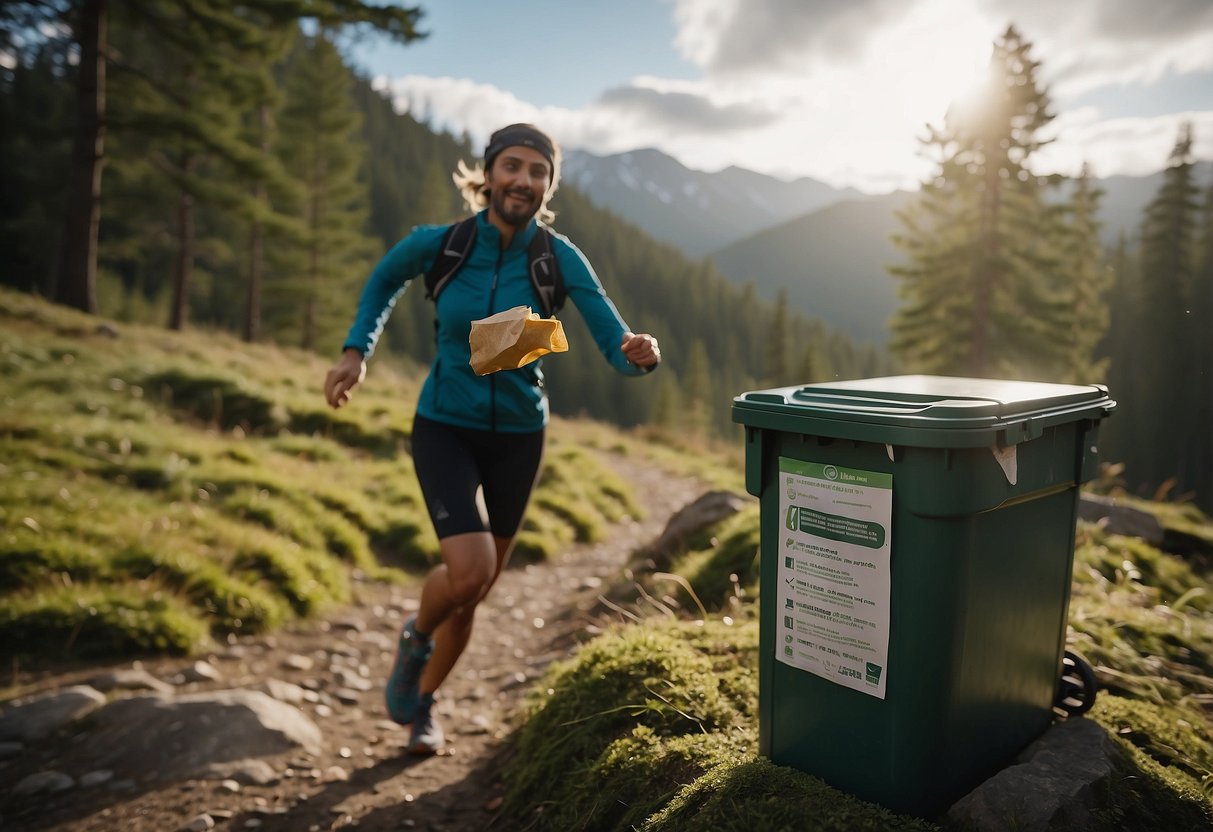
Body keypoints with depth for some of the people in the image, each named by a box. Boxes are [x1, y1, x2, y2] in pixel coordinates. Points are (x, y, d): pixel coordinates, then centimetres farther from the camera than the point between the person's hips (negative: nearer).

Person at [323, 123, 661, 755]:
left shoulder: (559, 258, -14)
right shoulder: (436, 244, -13)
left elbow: (619, 351, -19)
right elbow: (384, 280, 9)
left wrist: (639, 354, -42)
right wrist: (355, 352, -2)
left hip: (518, 436, 2)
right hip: (444, 427, -1)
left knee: (474, 592, 13)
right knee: (469, 572, -22)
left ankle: (422, 701, 40)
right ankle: (417, 636, 16)